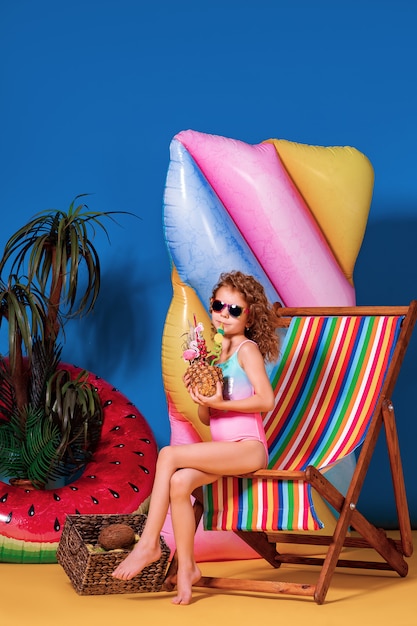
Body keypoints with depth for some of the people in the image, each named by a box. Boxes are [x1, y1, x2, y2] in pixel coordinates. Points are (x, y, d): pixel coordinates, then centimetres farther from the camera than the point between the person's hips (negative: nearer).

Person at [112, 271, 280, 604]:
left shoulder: (247, 349, -3)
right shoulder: (212, 354, 17)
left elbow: (266, 400, -14)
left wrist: (220, 403, -17)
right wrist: (201, 398, -3)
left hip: (248, 448, -6)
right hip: (222, 448, 6)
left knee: (169, 455, -22)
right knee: (179, 482, -23)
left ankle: (149, 543, -13)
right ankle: (186, 567, -12)